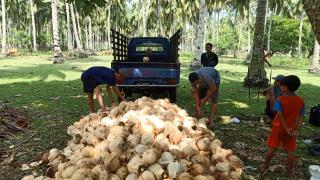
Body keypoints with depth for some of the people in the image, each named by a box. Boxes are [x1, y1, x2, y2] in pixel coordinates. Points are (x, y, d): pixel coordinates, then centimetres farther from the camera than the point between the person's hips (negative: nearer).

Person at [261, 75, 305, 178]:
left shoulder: (280, 99, -17)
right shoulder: (301, 101, -3)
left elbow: (280, 116, -20)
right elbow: (301, 116, -6)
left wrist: (286, 128, -14)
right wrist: (297, 129, -7)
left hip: (279, 127, -2)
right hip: (292, 129, 3)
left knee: (272, 149, 10)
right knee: (290, 151, 13)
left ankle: (264, 167, 24)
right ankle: (290, 172, 22)